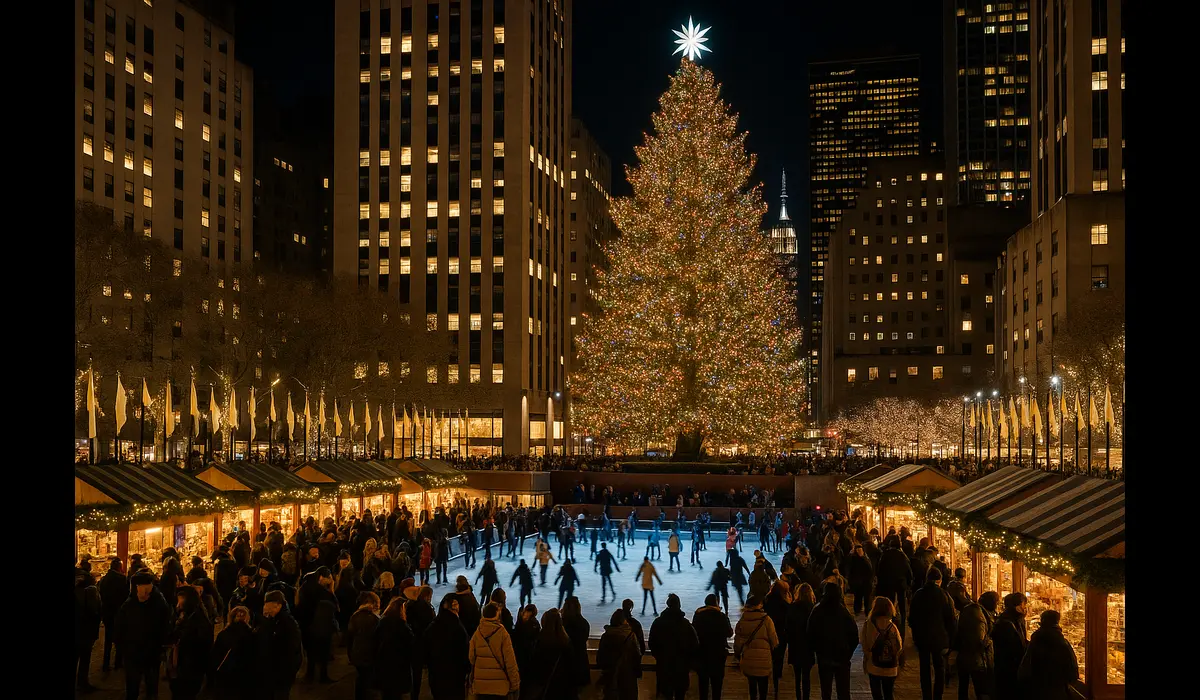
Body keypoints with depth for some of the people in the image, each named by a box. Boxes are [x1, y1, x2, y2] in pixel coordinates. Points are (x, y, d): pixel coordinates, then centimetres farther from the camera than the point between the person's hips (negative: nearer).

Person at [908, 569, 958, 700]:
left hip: (921, 638, 2)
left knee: (925, 669, 12)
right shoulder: (944, 594, -10)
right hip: (940, 638, -2)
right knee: (940, 670, 9)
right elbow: (950, 619, -8)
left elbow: (911, 617, 3)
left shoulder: (918, 594, -3)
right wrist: (951, 638, 0)